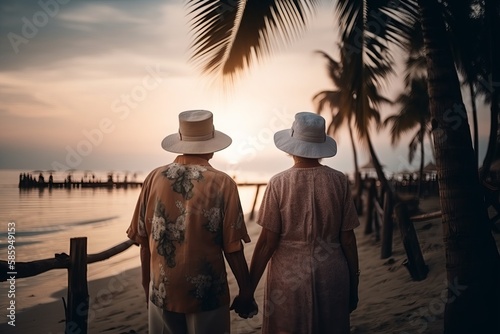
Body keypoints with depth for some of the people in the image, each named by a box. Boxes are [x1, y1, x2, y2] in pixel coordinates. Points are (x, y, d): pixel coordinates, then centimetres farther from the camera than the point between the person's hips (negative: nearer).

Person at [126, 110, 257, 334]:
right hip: (207, 294, -3)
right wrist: (246, 293, 2)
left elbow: (144, 241, 3)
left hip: (162, 291, 3)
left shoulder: (155, 178, -4)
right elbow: (233, 248, -11)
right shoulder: (222, 183, -13)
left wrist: (148, 288, 16)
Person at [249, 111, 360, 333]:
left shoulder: (279, 183, -11)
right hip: (331, 276, 2)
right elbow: (347, 238, -1)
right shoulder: (339, 181, -5)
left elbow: (267, 241, -11)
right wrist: (353, 284, 10)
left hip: (289, 276, -2)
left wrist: (249, 288, -2)